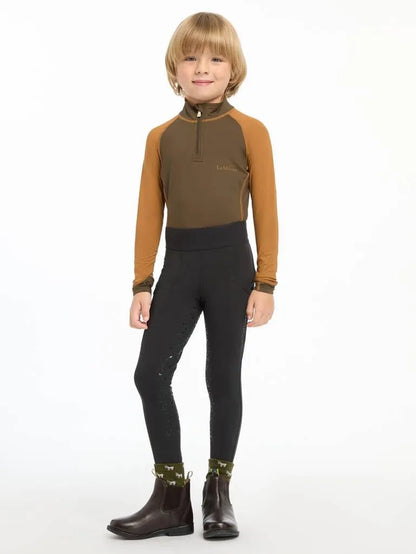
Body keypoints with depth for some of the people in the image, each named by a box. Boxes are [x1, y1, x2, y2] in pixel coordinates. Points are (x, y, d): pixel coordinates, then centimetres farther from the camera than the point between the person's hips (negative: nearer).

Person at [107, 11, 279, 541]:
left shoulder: (250, 131, -1)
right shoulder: (161, 136, 8)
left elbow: (265, 211, -1)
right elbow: (149, 214, 7)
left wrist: (265, 283, -5)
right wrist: (141, 284, 4)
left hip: (230, 263, -3)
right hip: (177, 265, 3)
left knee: (223, 378, 6)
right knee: (150, 373, -5)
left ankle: (219, 493, 22)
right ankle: (171, 498, 7)